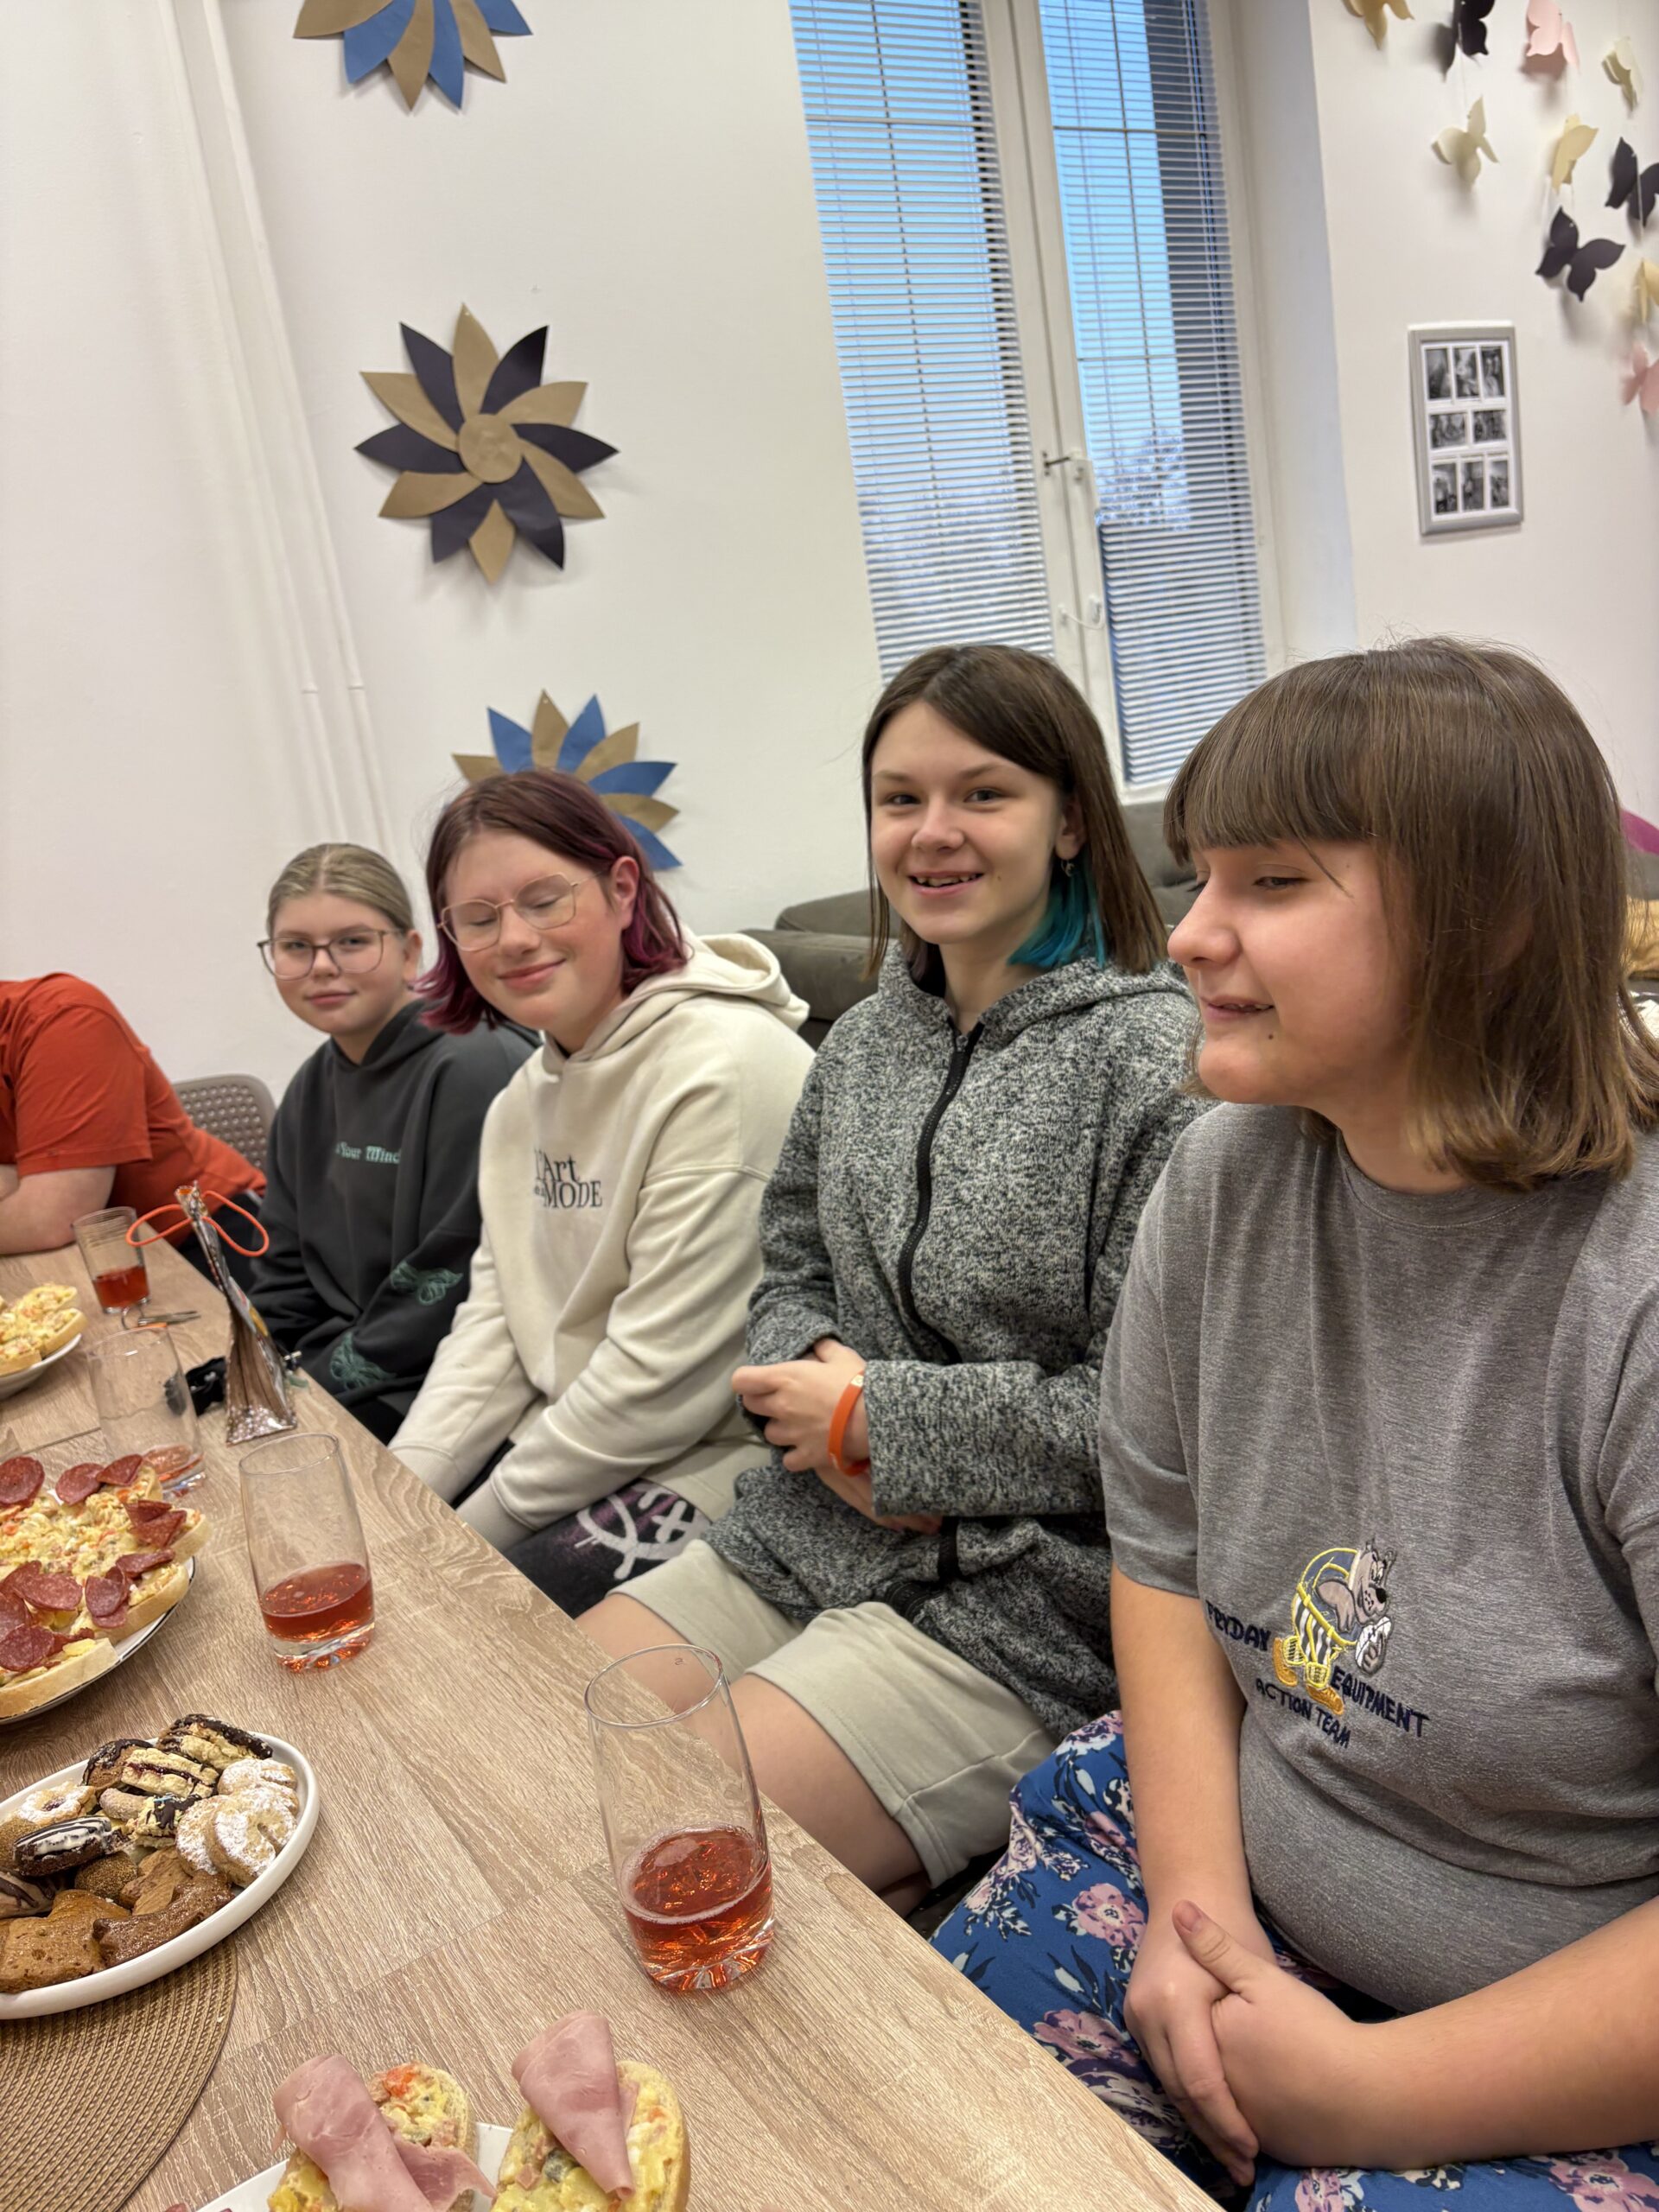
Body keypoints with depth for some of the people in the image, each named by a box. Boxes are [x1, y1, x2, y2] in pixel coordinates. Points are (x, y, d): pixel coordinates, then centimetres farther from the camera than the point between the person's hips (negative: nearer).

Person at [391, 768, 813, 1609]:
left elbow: (666, 1378, -23)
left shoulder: (723, 1071, -22)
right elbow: (496, 1316, 9)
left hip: (718, 1466, -8)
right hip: (572, 1438, 8)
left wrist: (482, 1525, -13)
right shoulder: (528, 1095, 9)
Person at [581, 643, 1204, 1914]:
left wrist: (873, 1417, -12)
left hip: (1022, 1606, -7)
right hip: (803, 1539, 7)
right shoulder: (864, 1045, 9)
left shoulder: (1151, 1054, -13)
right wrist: (815, 1374, -7)